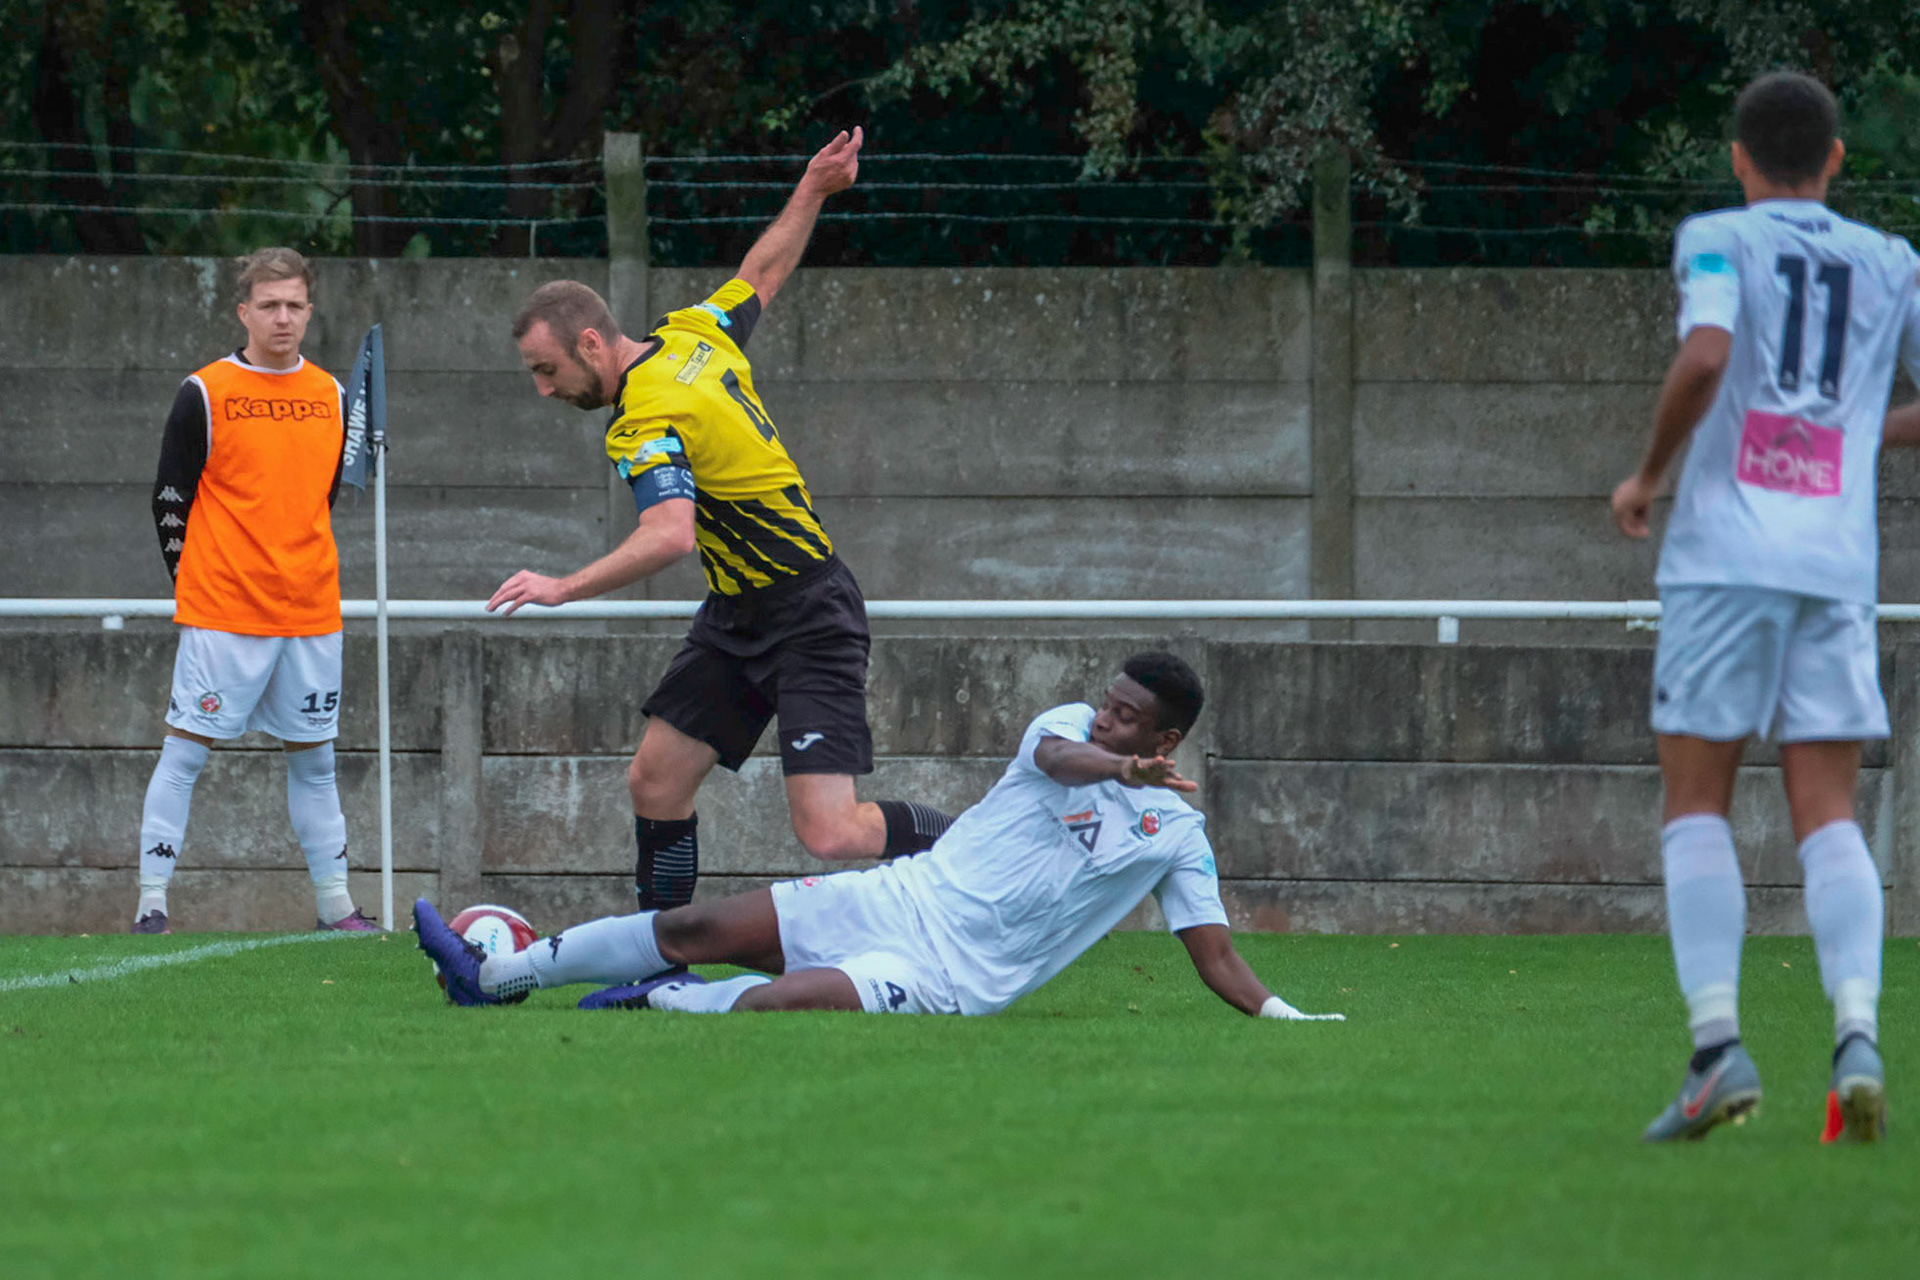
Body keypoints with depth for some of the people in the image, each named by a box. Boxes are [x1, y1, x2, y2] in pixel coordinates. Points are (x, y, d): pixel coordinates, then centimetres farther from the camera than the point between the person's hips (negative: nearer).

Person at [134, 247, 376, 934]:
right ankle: (152, 902, -3)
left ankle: (334, 903, 18)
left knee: (314, 759, 11)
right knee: (184, 751, -5)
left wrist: (302, 570, 14)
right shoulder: (206, 394, -5)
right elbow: (170, 499, -2)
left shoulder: (331, 396, 9)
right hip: (221, 613, -4)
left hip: (311, 613, 4)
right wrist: (196, 581, -2)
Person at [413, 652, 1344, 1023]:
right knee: (697, 929, -3)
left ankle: (661, 1001, -3)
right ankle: (494, 975, 8)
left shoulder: (1176, 836, -1)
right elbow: (1059, 756, -22)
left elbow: (1217, 961, 2)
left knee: (773, 1001, -30)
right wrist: (1119, 767, -44)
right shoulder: (1072, 729, 3)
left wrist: (1287, 1019, -13)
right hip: (908, 897, 3)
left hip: (955, 975, -3)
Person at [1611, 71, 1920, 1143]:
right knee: (1829, 818, 2)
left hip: (1727, 552, -2)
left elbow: (1704, 358, -16)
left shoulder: (1718, 241, 3)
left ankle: (1719, 1048, -9)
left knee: (1697, 806, 4)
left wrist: (1649, 475, -2)